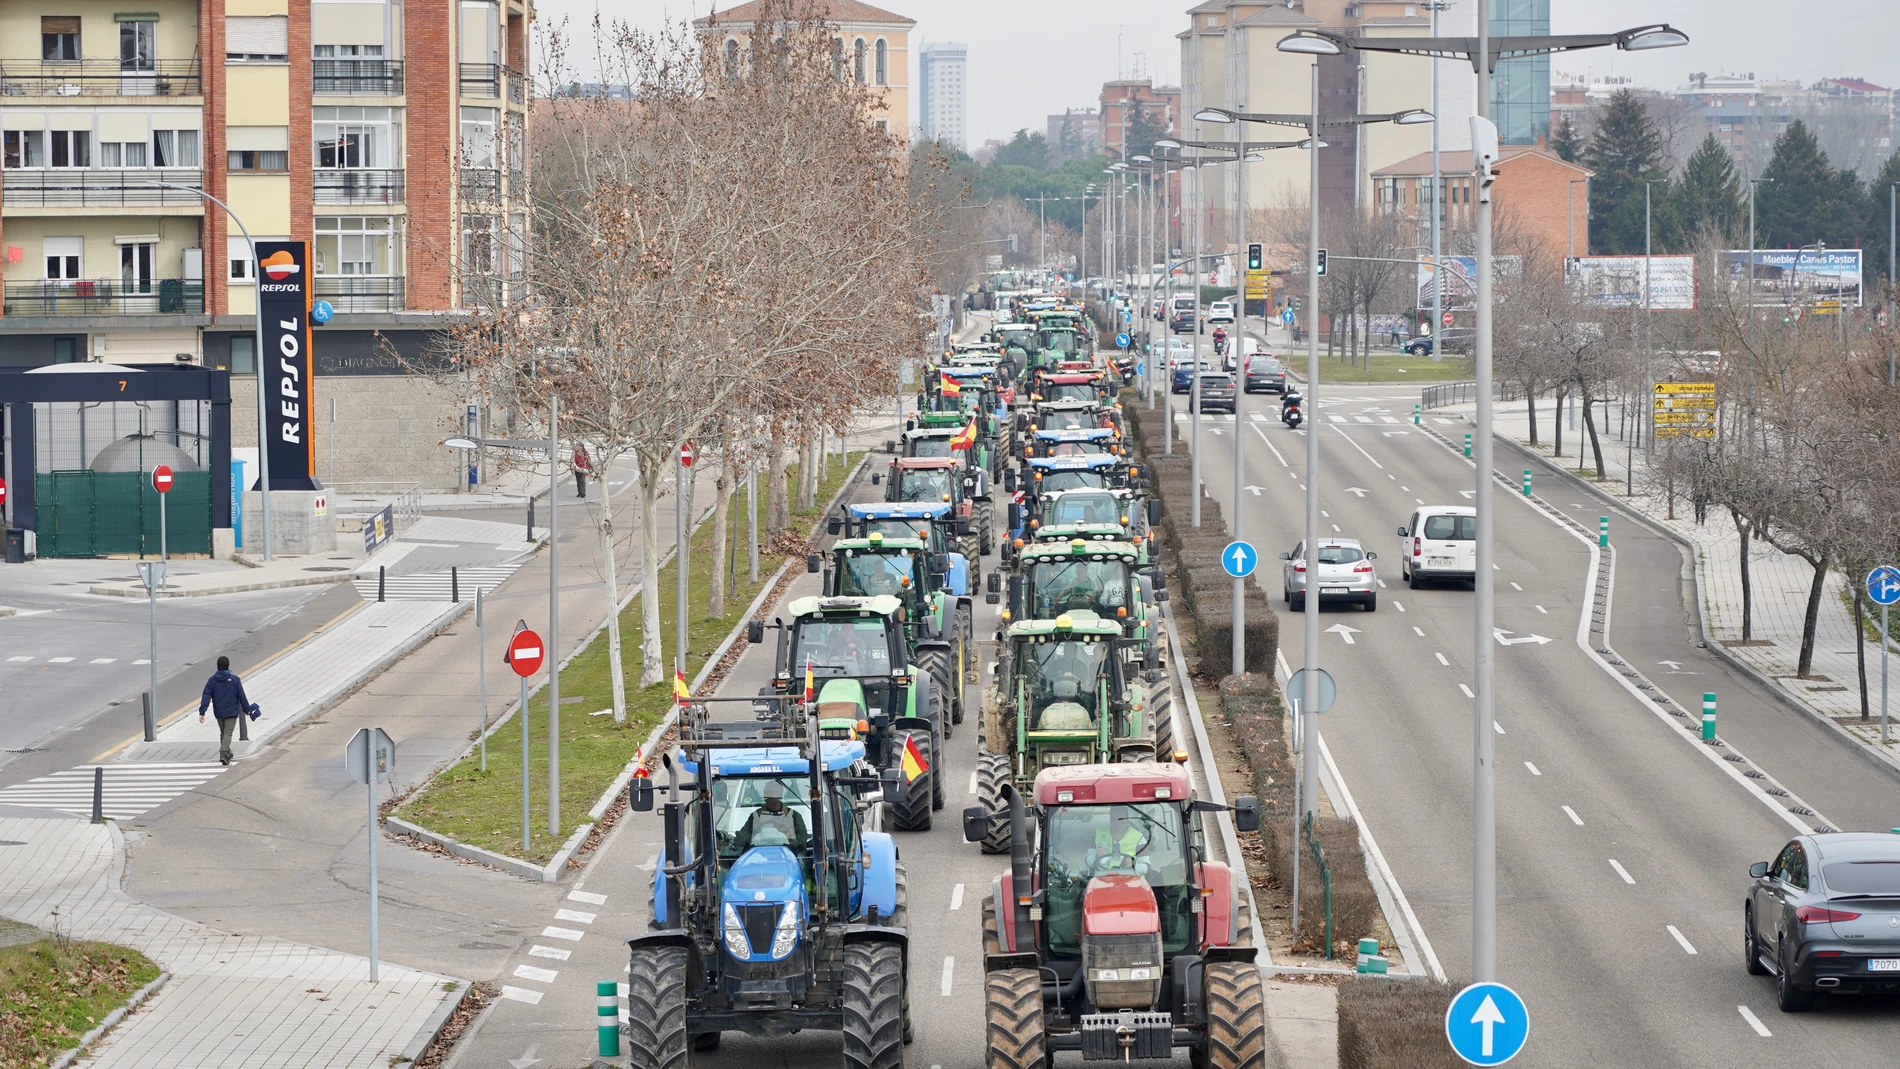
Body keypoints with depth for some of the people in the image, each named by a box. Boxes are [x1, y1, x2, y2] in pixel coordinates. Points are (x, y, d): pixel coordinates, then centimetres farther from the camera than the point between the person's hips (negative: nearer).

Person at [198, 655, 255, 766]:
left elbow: (206, 696, -7)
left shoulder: (212, 680, -3)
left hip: (218, 712, 3)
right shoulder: (234, 679, -10)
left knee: (223, 732, 20)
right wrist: (247, 710, 6)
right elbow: (242, 697, -6)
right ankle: (224, 753, -21)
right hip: (231, 712, -3)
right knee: (228, 733, -4)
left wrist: (202, 712, -9)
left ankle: (226, 753, 32)